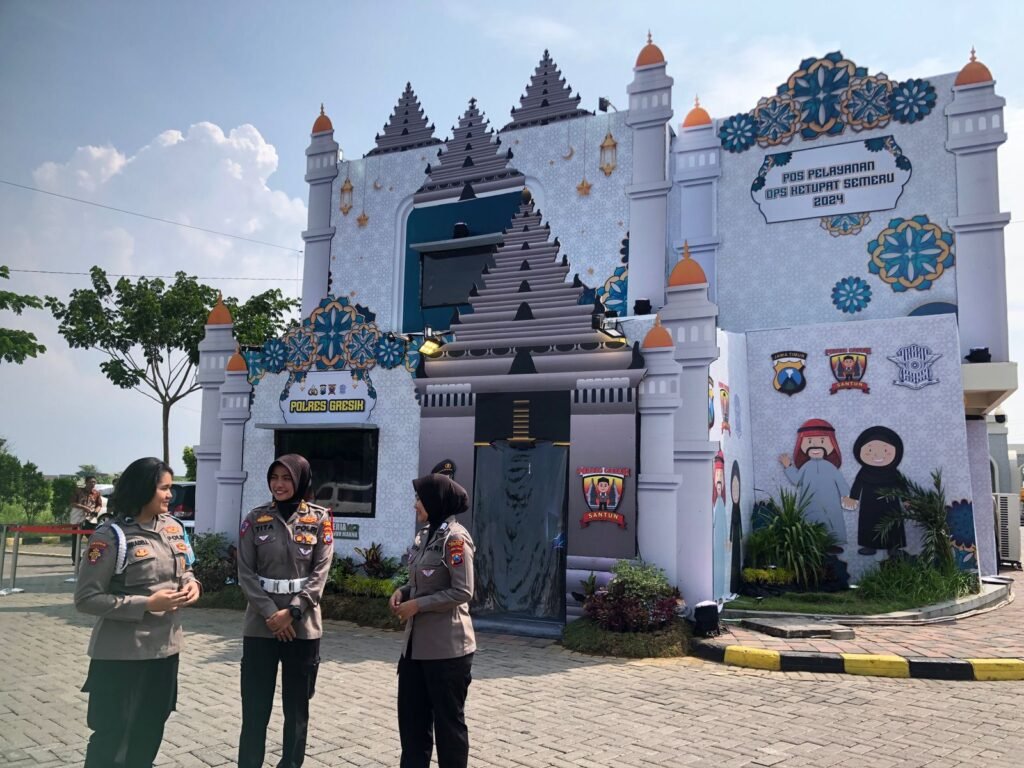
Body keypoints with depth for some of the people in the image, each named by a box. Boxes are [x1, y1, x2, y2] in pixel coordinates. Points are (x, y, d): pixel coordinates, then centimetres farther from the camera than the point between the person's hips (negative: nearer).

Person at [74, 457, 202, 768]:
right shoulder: (111, 536, -15)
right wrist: (145, 605, -22)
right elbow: (86, 598, -15)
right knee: (113, 736, 7)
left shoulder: (173, 527, 4)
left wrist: (192, 583, -6)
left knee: (150, 733, 19)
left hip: (166, 647, 6)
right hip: (122, 654, -6)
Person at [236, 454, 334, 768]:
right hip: (261, 625, 0)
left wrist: (291, 611, -14)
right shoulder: (255, 519, 1)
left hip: (304, 625, 0)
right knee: (255, 707, 5)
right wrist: (271, 613, -12)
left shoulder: (319, 519, 0)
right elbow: (245, 573, -2)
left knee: (297, 706, 10)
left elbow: (321, 571, -5)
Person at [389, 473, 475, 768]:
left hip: (447, 646, -8)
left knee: (448, 719, 7)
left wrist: (416, 605, -17)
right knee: (411, 716, 16)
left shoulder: (455, 537, -17)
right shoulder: (425, 534, 9)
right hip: (416, 642, 8)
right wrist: (403, 591, 0)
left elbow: (462, 592, -20)